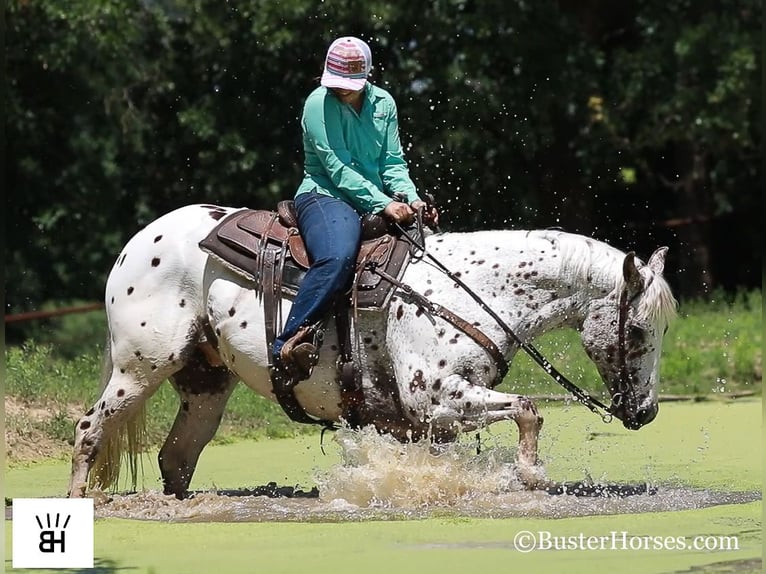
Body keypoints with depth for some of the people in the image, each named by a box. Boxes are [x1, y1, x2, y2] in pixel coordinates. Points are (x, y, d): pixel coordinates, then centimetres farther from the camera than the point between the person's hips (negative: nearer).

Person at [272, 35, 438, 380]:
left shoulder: (383, 104, 10)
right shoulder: (319, 104, -8)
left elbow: (393, 163, 8)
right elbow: (338, 168, -15)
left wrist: (411, 198, -12)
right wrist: (384, 204, -23)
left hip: (377, 201, 7)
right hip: (325, 195, -7)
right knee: (338, 257, -37)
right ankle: (288, 344, -39)